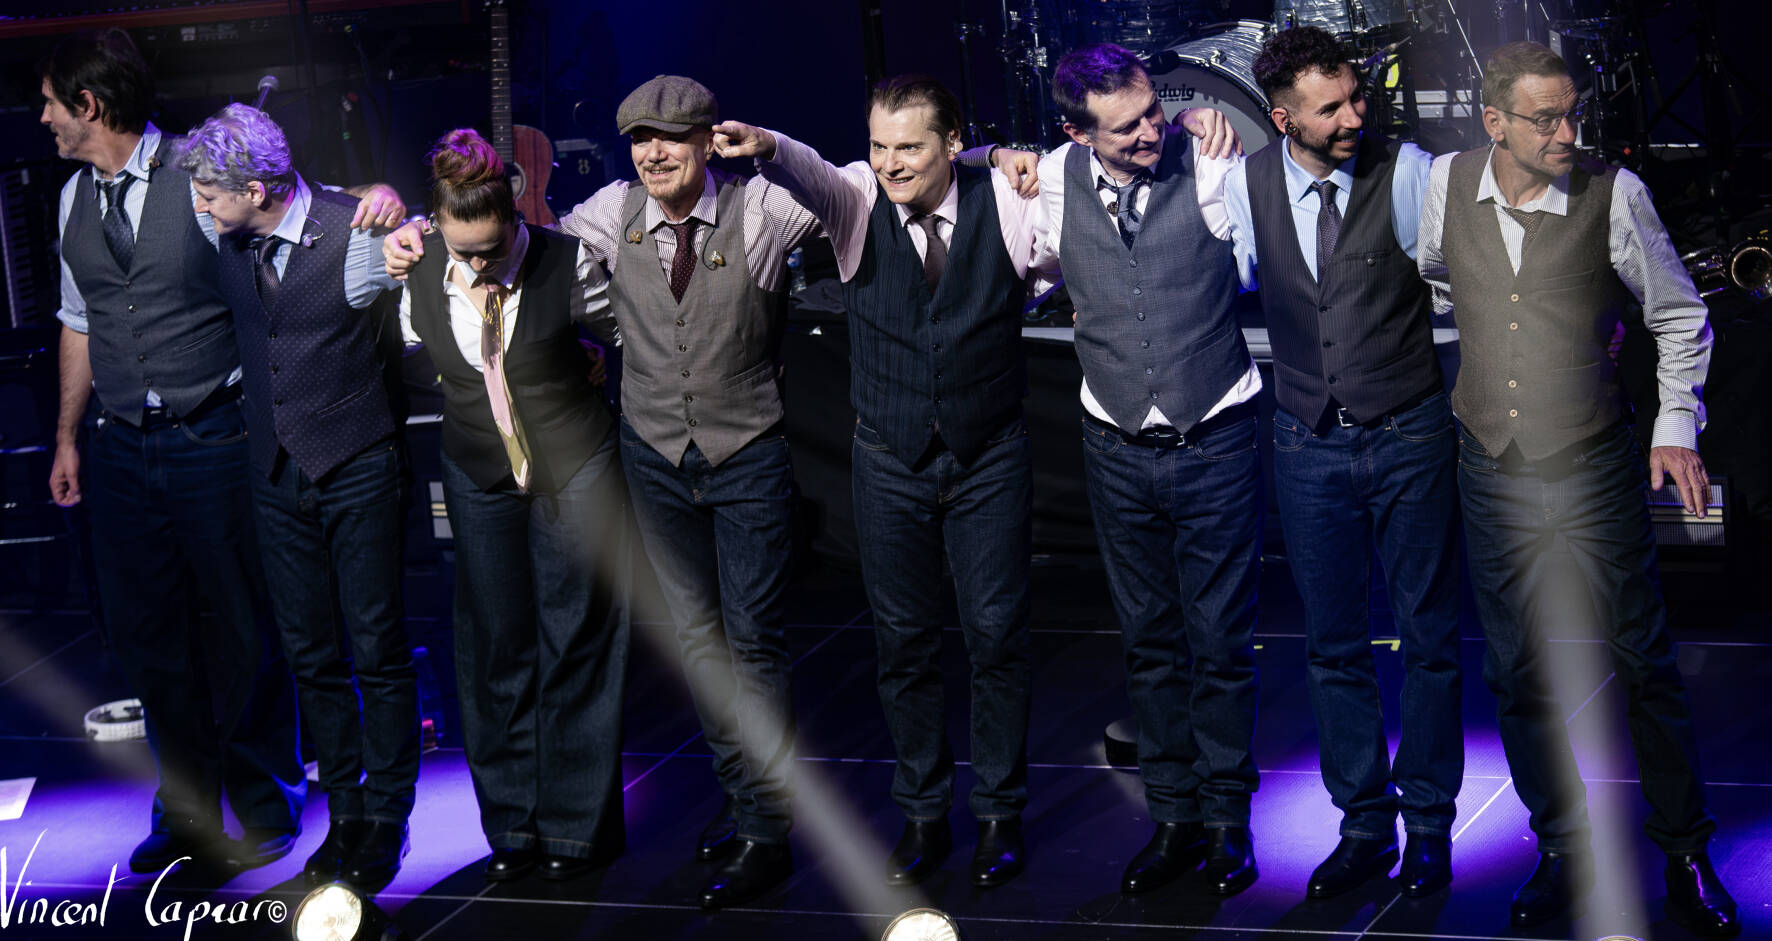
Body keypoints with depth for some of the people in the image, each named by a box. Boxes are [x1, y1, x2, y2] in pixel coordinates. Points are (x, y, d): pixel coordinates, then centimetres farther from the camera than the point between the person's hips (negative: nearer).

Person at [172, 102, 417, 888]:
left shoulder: (356, 235, -18)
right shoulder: (227, 236, -2)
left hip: (357, 468, -5)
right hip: (276, 470, 5)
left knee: (377, 651, 2)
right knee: (309, 654, 9)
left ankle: (385, 818, 16)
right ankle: (344, 814, 21)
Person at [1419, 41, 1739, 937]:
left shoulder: (1614, 194, -11)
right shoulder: (1448, 182, -3)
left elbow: (1681, 318, 2)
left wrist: (1676, 429, -5)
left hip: (1596, 473, -3)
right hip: (1492, 475, 3)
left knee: (1643, 666, 3)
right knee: (1518, 677, 10)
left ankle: (1686, 855, 17)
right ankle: (1563, 853, 25)